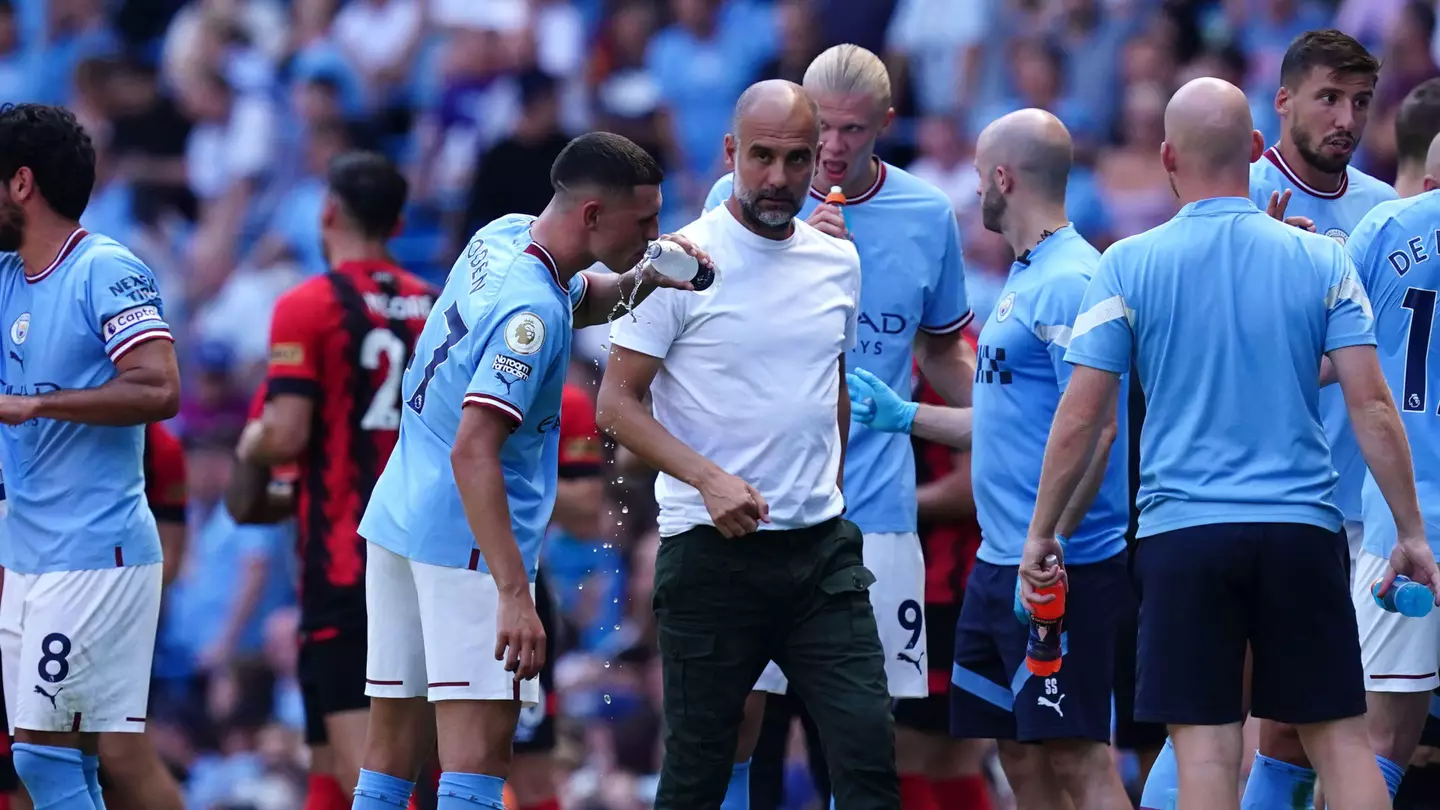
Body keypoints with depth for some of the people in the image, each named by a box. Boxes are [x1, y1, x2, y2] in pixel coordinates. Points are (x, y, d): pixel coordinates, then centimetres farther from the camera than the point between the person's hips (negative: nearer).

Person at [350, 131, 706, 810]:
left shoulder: (502, 237, 6)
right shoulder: (529, 309, -20)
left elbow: (579, 300, 28)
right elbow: (473, 452, -27)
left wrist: (640, 280, 4)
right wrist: (514, 595, -32)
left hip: (398, 518, 9)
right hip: (467, 542, -9)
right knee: (477, 752, -13)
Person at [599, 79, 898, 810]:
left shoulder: (838, 263, 10)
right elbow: (616, 404, -8)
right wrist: (709, 478, -20)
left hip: (822, 548, 4)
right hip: (713, 550, -4)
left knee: (868, 744, -5)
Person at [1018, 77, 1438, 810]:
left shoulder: (1128, 267, -1)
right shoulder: (1321, 261, 2)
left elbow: (1079, 420, -1)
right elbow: (1372, 408, -1)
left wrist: (1040, 534, 10)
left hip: (1183, 531, -1)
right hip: (1302, 530, 1)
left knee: (1206, 742, -2)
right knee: (1339, 734, 7)